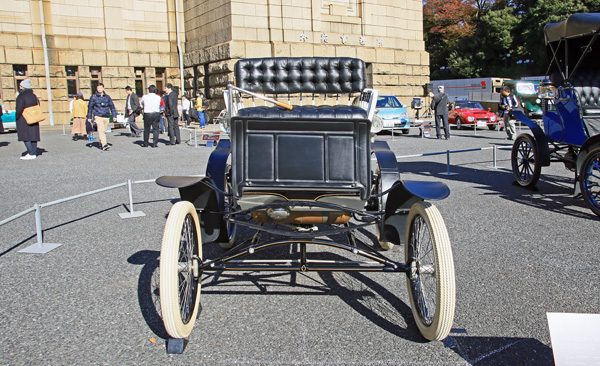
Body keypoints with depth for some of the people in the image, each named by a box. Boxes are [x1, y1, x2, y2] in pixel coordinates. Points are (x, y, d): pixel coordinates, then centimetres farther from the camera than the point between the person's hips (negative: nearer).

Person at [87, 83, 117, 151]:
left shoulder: (107, 97, 10)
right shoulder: (93, 97, 5)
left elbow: (112, 106, 13)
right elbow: (90, 107, 10)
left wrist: (114, 115, 6)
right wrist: (89, 117, 10)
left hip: (106, 117, 3)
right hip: (98, 116, -3)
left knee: (104, 131, 9)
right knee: (101, 130, -17)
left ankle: (101, 144, 24)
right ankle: (104, 144, -26)